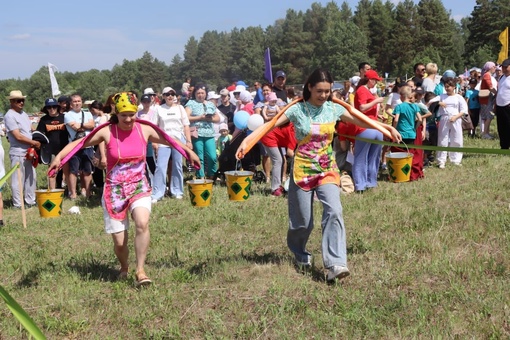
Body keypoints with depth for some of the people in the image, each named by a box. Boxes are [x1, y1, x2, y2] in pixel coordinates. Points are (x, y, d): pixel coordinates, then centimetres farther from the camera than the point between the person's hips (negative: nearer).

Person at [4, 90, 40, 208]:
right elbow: (18, 136, -15)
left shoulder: (24, 114, 15)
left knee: (31, 177, 13)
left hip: (29, 152, 8)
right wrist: (34, 143, -8)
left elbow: (31, 130, 18)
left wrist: (34, 145, 2)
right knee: (18, 179, -3)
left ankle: (30, 201, 22)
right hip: (18, 153, -8)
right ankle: (18, 204, 4)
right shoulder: (9, 116, -11)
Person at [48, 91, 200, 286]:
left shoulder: (145, 130, -1)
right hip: (114, 191, -1)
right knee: (119, 241, 0)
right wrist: (59, 157, -19)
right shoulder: (107, 132, -7)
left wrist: (189, 151, 14)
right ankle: (124, 268, 34)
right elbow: (79, 143, -6)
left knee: (142, 224, -30)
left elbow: (169, 140, 14)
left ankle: (140, 270, -18)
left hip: (139, 187, 1)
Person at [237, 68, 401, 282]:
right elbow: (269, 125, -17)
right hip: (302, 170, -2)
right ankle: (300, 254, 36)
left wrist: (388, 128, 12)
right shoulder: (297, 110, -10)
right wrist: (246, 140, -30)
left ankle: (335, 264, -20)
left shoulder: (334, 109, 1)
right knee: (303, 221, 5)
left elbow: (362, 121, 12)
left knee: (334, 212, -18)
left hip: (327, 169, 3)